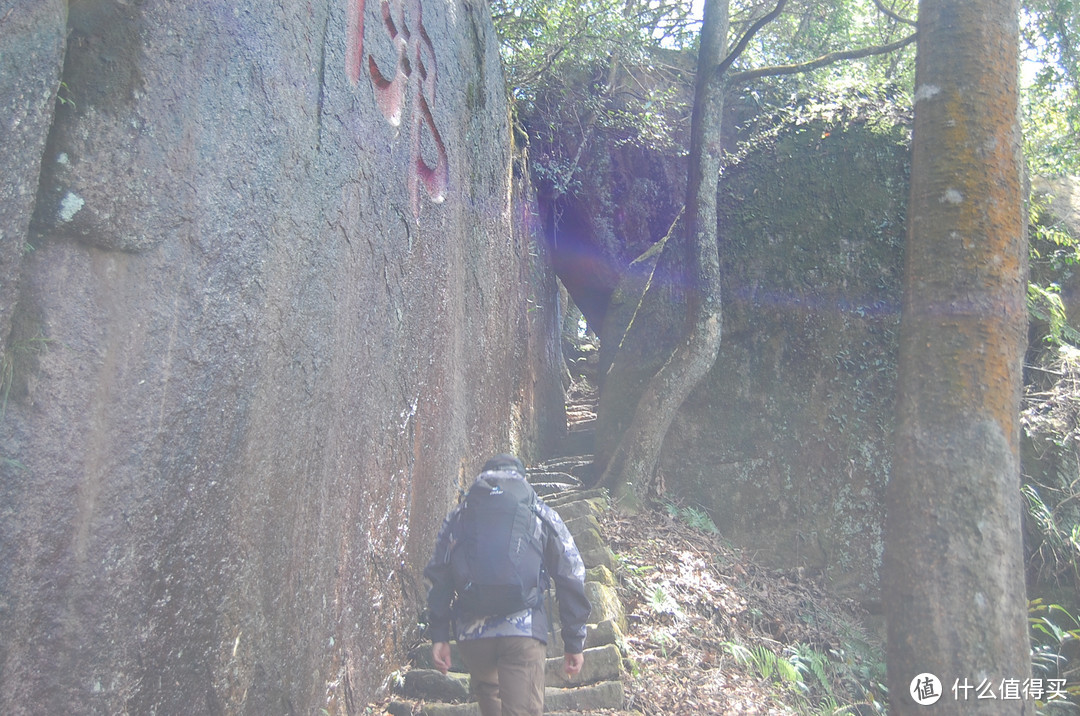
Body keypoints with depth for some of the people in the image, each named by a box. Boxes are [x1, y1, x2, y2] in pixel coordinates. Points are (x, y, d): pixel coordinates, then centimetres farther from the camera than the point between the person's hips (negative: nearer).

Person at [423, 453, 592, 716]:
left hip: (472, 633, 2)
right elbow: (571, 578, 6)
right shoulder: (542, 514, 10)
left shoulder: (459, 515, 13)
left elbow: (439, 577, 8)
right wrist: (574, 642, 10)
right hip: (525, 631, -2)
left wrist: (438, 635, 11)